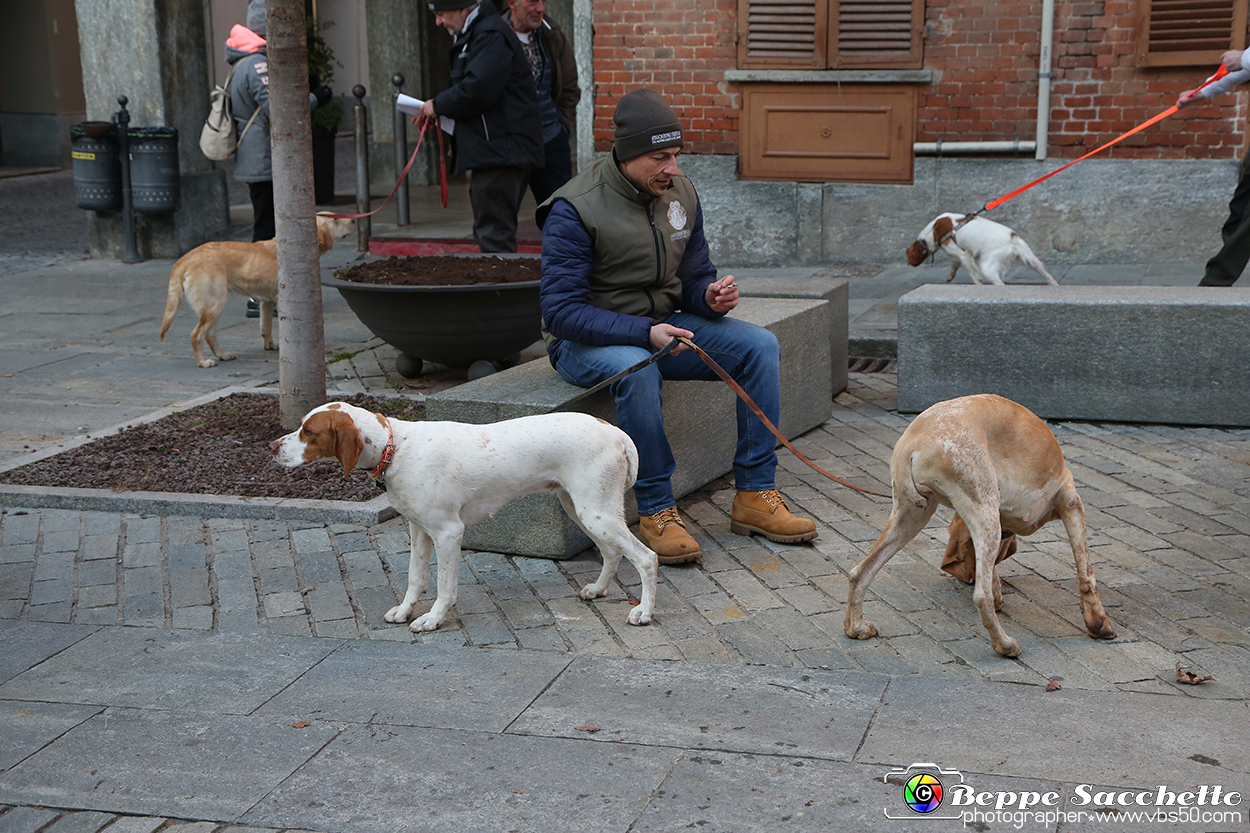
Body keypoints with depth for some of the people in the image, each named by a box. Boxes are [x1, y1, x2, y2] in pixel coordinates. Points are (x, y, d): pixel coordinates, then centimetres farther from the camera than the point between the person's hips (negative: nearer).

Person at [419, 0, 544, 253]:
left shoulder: (491, 35, -13)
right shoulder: (471, 36, 21)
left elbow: (477, 90, -24)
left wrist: (438, 105, -9)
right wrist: (438, 112, 10)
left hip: (499, 150, -11)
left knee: (494, 236, -11)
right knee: (487, 234, 15)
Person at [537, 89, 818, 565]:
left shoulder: (680, 194, 2)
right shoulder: (575, 209, -18)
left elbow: (694, 279, 11)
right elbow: (561, 311, -23)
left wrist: (712, 297, -15)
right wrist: (643, 332, -34)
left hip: (660, 327, 6)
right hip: (585, 341, -6)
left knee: (760, 345, -11)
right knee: (636, 369, -40)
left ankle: (754, 494, -9)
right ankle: (656, 511, -25)